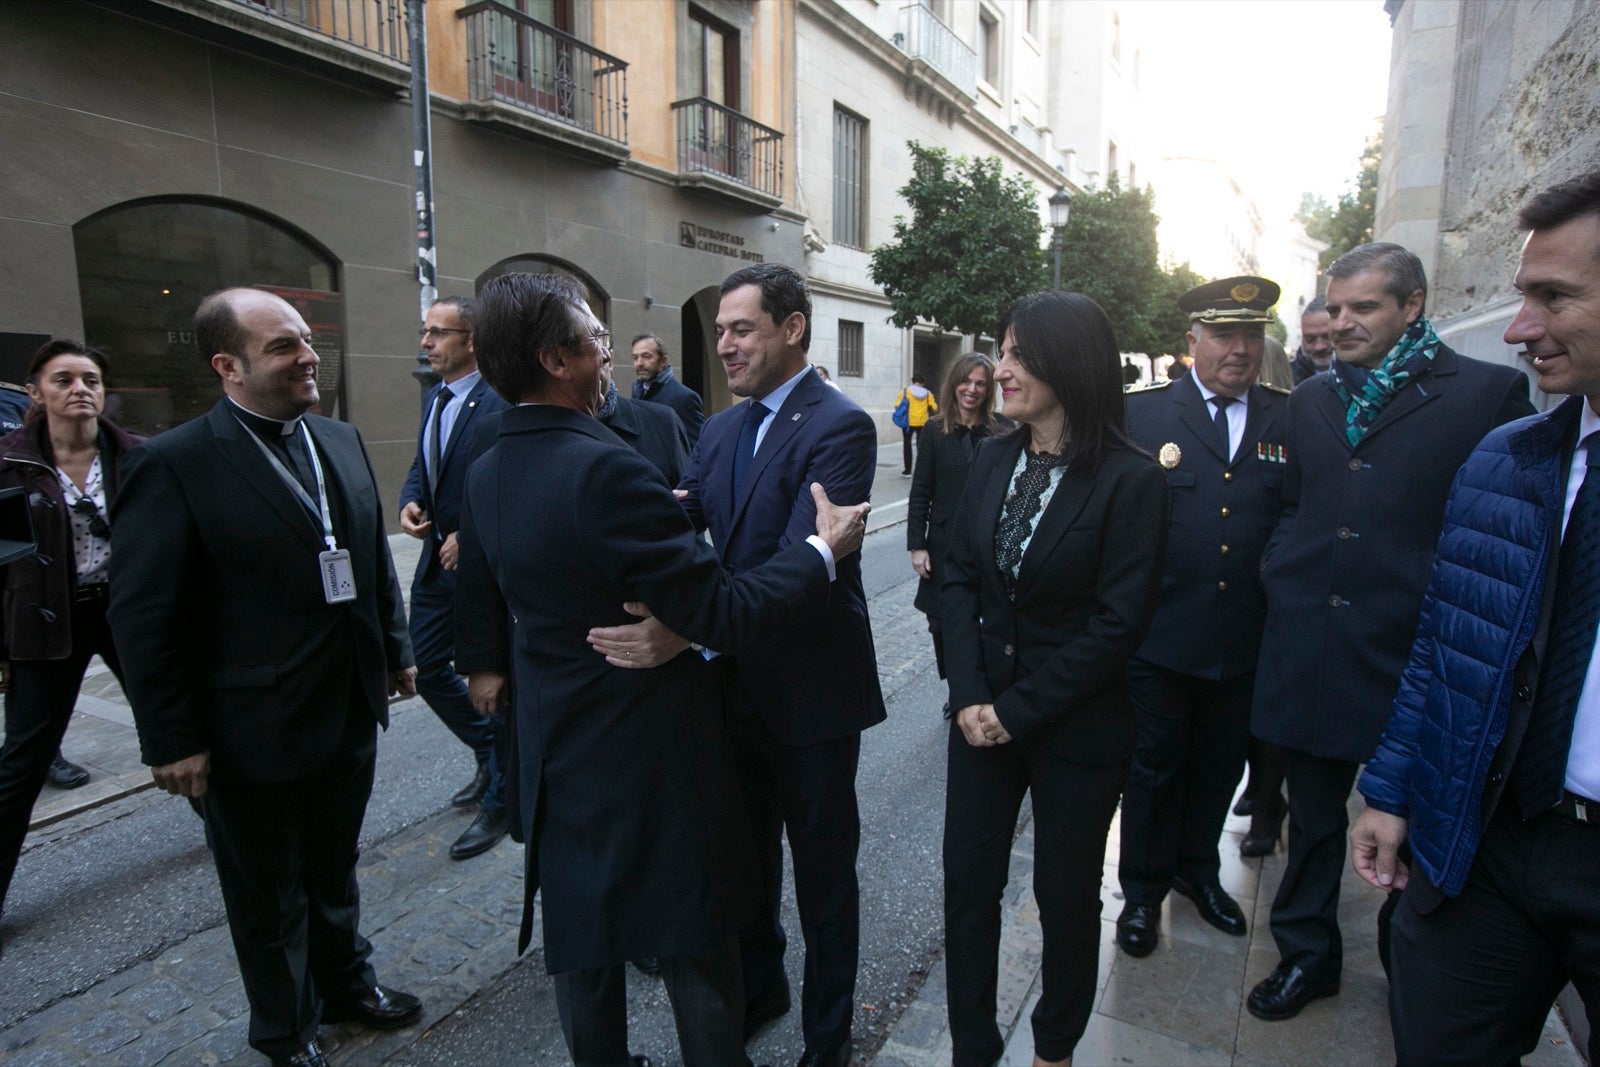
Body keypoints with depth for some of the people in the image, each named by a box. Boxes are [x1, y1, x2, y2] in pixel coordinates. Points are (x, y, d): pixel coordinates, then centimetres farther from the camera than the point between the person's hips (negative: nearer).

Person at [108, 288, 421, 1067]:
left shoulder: (341, 441, 3)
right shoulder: (173, 464, -16)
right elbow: (144, 617, -15)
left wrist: (395, 649, 11)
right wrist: (172, 739, -13)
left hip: (350, 713, 5)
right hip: (253, 732, -5)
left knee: (333, 871, 25)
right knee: (267, 895, 18)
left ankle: (345, 981, 49)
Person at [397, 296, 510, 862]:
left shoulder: (498, 402, -17)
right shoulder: (433, 397, 12)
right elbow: (421, 466, 17)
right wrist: (410, 502, -2)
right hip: (438, 559, 9)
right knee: (426, 668, 14)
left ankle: (497, 803, 22)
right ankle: (491, 755, 38)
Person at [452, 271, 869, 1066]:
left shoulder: (485, 474, 0)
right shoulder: (605, 468, -26)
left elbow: (481, 603, 13)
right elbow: (722, 615, -25)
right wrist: (824, 548, -15)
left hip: (556, 749, 8)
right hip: (651, 754, -7)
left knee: (582, 939, 23)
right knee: (695, 944, 13)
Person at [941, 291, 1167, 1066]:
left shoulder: (1130, 478, -14)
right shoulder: (993, 459, 1)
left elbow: (1118, 621, -16)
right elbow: (959, 579, 1)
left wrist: (1019, 709, -14)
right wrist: (969, 696, -9)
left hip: (1077, 728, -4)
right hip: (983, 712, 4)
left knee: (1066, 895, 14)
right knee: (968, 883, 11)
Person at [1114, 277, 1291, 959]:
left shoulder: (1290, 420, 1)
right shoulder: (1142, 414, -6)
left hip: (1244, 640, 3)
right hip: (1160, 636, -2)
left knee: (1219, 768, 20)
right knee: (1154, 767, 13)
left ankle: (1198, 871, 44)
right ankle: (1143, 890, 33)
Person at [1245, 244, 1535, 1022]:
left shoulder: (1488, 392, -5)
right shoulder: (1310, 400, 10)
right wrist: (1280, 571, 4)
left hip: (1411, 653, -3)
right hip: (1309, 647, 4)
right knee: (1312, 813, 16)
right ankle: (1306, 953, 35)